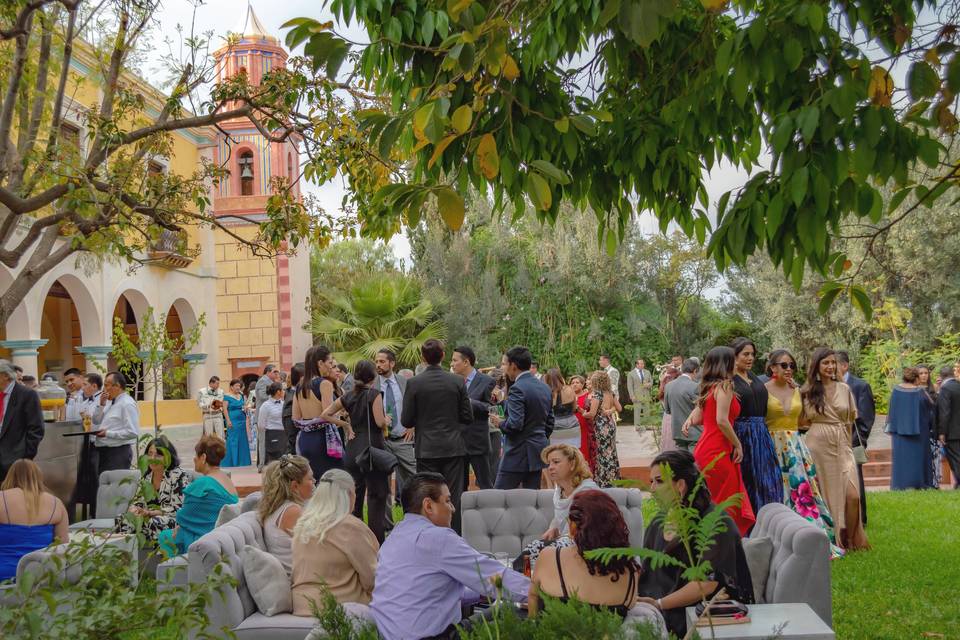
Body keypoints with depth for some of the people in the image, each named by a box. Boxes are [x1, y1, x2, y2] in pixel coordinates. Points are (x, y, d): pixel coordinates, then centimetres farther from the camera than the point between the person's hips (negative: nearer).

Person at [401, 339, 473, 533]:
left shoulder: (414, 383, -8)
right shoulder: (457, 381, -3)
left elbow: (406, 420, -5)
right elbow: (468, 417, 0)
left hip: (426, 448, -1)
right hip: (453, 447, 1)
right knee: (454, 496, 6)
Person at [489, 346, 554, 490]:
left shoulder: (517, 389, -16)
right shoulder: (545, 387, 10)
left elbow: (515, 424, -23)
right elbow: (549, 422, 15)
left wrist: (500, 422, -5)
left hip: (518, 454, -8)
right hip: (538, 452, 8)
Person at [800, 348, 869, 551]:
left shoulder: (844, 389, 8)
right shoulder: (807, 391, 2)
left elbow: (850, 421, 15)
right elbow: (802, 422, 9)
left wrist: (846, 442, 14)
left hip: (842, 446, 2)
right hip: (818, 446, -1)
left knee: (852, 495, -9)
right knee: (823, 494, 2)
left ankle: (851, 540, 8)